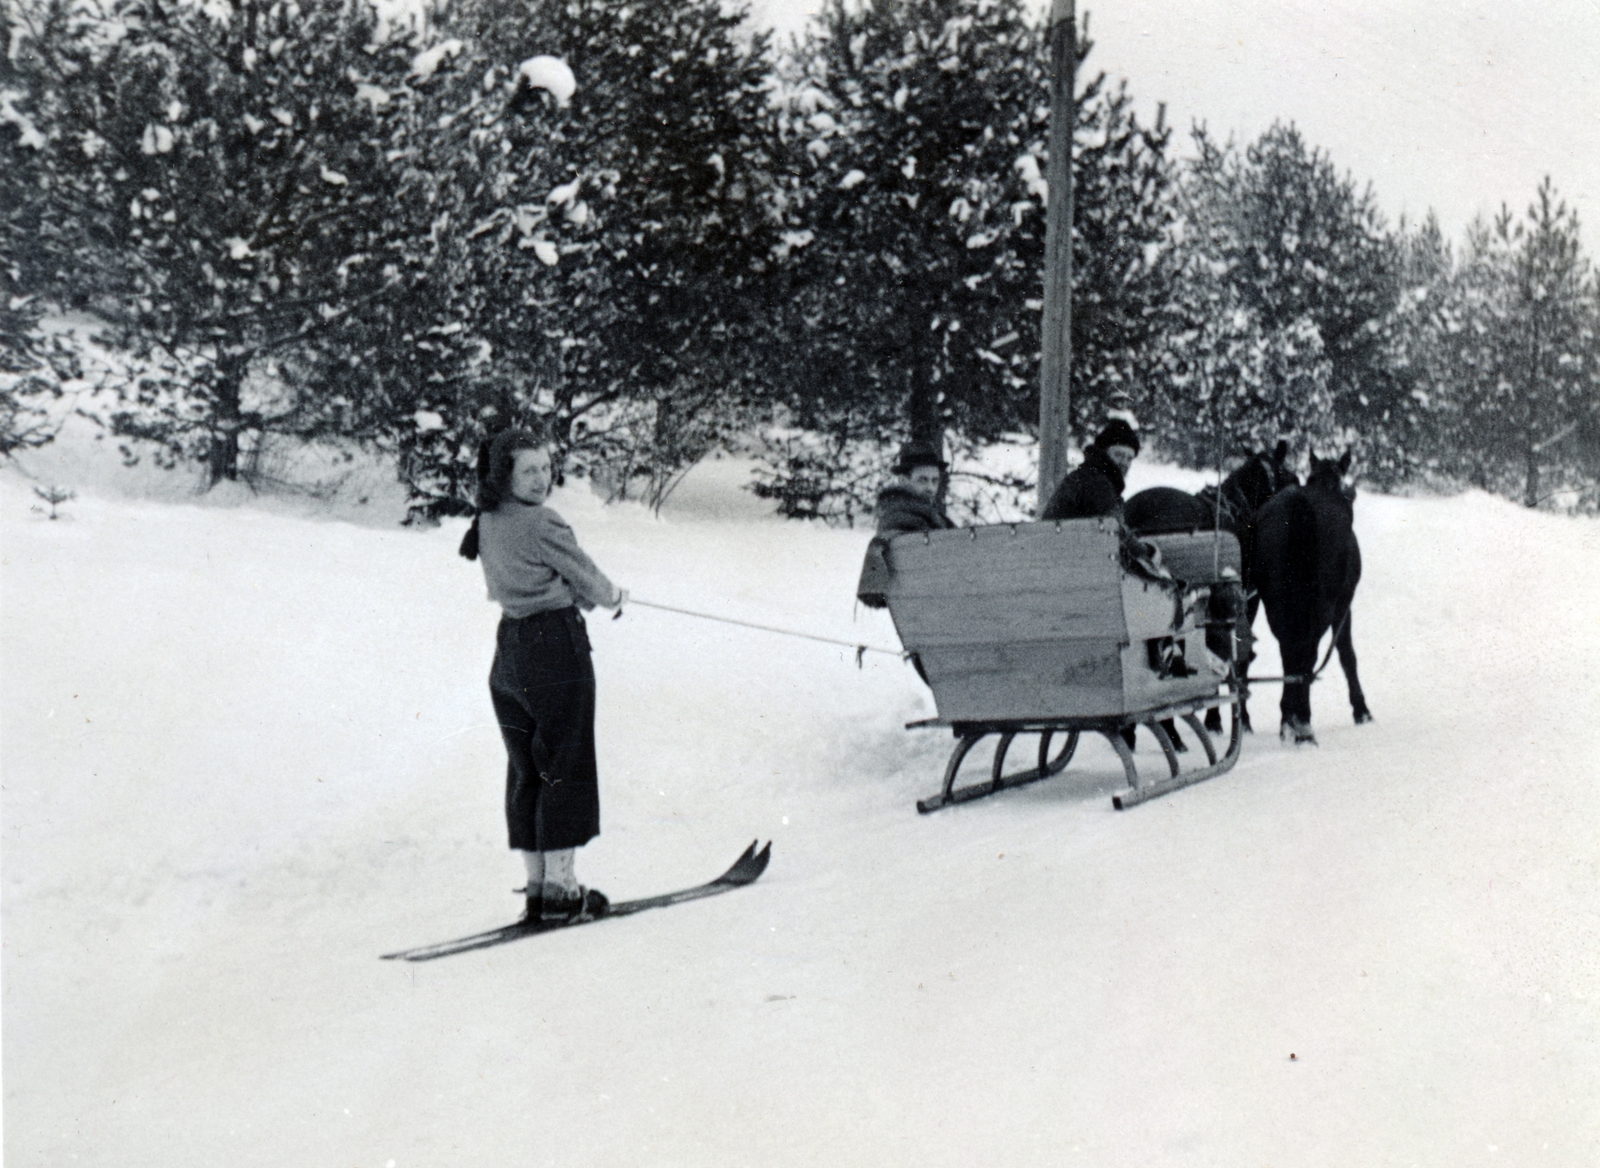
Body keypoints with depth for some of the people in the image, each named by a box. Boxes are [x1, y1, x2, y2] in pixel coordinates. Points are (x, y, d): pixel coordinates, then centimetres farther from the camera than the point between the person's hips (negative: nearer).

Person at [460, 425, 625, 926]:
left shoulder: (486, 523, 8)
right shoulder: (542, 524, -17)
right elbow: (587, 580, -7)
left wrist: (583, 597, 20)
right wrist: (615, 596, 16)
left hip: (508, 648, 8)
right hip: (557, 647, -8)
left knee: (525, 772, 12)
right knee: (565, 769, 0)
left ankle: (536, 886, 17)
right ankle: (560, 888, 3)